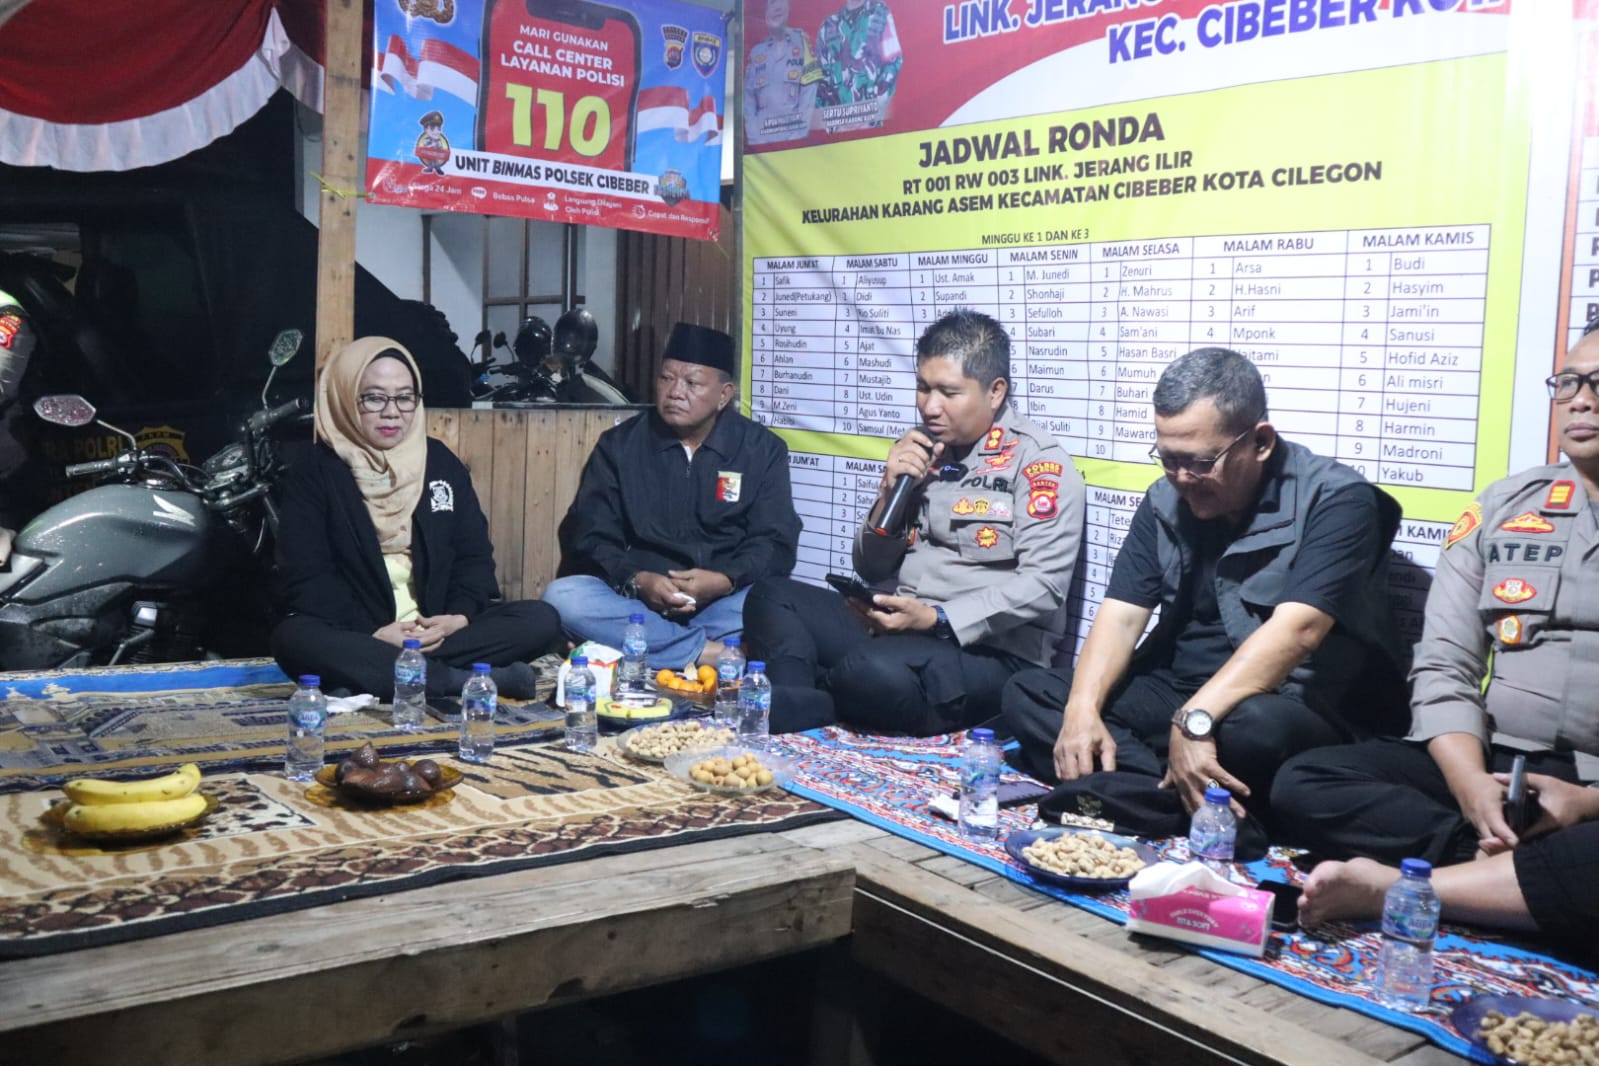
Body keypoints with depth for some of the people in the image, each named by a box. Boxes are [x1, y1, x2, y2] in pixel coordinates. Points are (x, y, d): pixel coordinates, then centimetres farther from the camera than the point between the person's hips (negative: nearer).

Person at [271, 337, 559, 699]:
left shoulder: (441, 462, 11)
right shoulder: (314, 472, 0)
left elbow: (474, 554, 10)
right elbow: (305, 578, -7)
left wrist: (459, 617, -11)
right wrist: (373, 635, -21)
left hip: (439, 631, 3)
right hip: (357, 636, -3)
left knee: (541, 618, -17)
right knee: (294, 639, -36)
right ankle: (473, 681, -38)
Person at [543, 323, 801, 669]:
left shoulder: (762, 449, 5)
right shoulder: (619, 445, 6)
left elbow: (775, 543, 0)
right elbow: (589, 536, 1)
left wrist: (724, 580, -20)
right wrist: (635, 580, -19)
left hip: (722, 604, -1)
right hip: (637, 600, 1)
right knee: (562, 596, -29)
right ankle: (714, 653, -30)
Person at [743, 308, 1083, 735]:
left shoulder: (1039, 461, -7)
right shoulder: (919, 453, 12)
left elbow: (1043, 585, -16)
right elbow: (871, 570, 14)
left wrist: (937, 620, -22)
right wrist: (890, 492, -4)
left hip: (990, 651, -7)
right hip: (896, 627, 7)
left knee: (874, 672, -36)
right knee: (770, 598, -9)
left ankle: (791, 708, -9)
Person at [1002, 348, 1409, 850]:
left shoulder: (1334, 498, -13)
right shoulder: (1166, 500, 6)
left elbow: (1297, 628, -26)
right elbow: (1121, 615, 1)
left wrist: (1196, 719, -36)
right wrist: (1082, 709, -18)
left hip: (1288, 708, -7)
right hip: (1176, 694, 7)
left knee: (1256, 728, -42)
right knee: (1027, 694, -13)